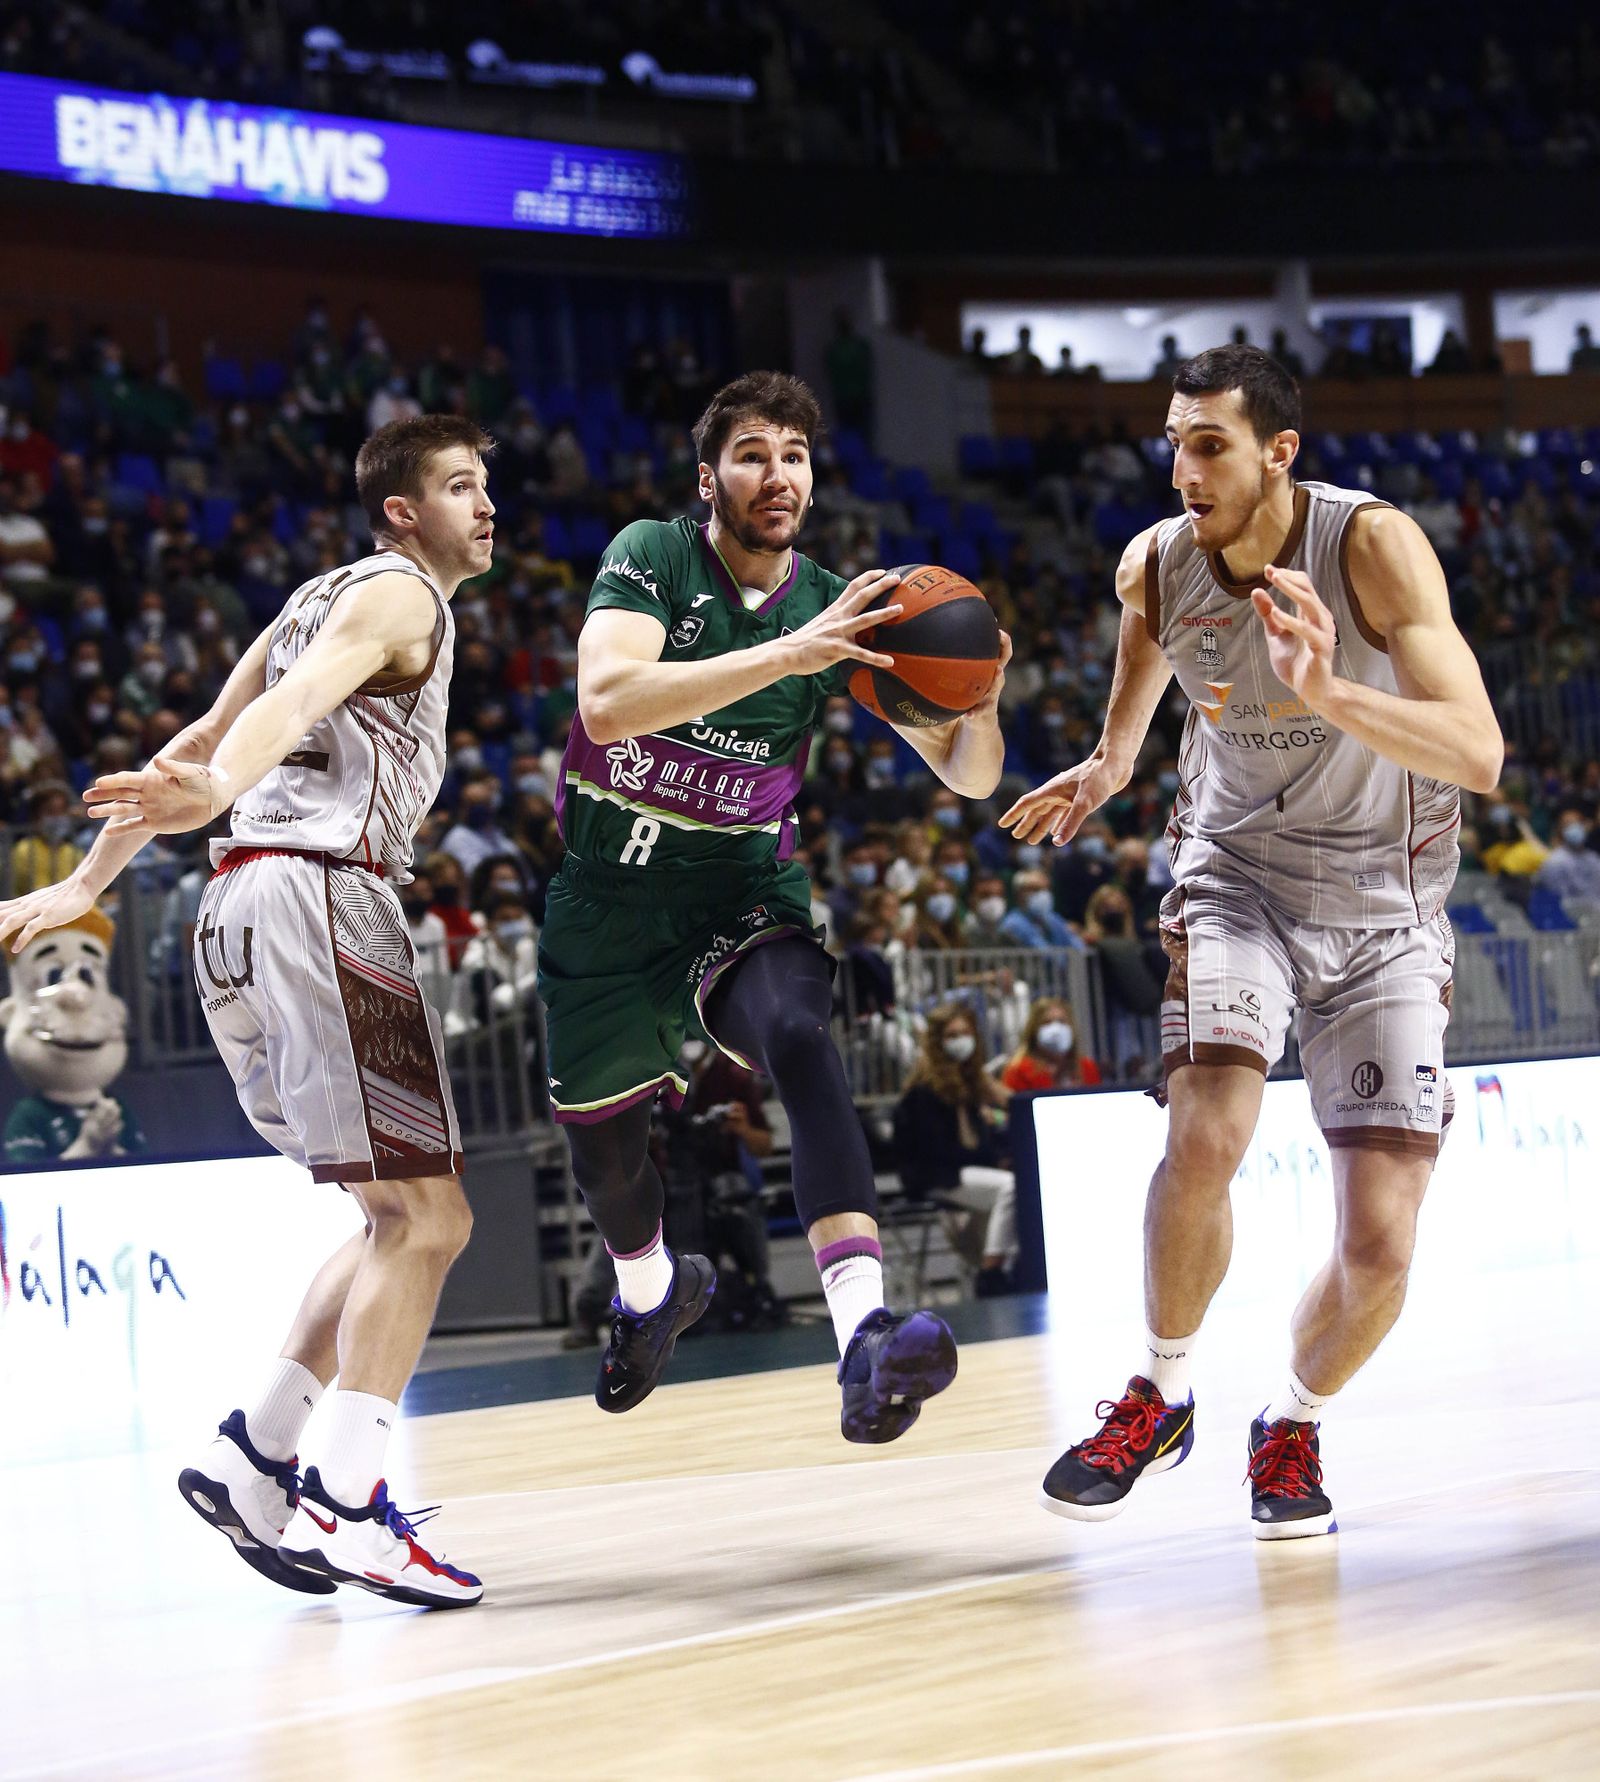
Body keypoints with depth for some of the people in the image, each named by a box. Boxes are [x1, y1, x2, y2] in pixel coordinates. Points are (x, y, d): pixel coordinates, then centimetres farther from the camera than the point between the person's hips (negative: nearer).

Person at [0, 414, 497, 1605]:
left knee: (404, 1216, 13)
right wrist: (217, 793, -39)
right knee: (427, 1218, -11)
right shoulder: (399, 596, 0)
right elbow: (296, 699, -21)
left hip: (244, 912, 9)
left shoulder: (321, 600, 27)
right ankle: (345, 1505, -18)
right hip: (322, 892, -9)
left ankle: (255, 1459, 9)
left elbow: (193, 746, 29)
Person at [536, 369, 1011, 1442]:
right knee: (600, 1140, 13)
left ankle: (865, 1334, -49)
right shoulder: (652, 558, -11)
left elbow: (968, 776, 0)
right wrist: (786, 655, -39)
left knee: (799, 1035, -32)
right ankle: (654, 1291, 51)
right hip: (612, 894, 0)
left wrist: (981, 703, -24)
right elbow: (607, 701, -32)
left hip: (747, 896, 0)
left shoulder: (841, 610, -2)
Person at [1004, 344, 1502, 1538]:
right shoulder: (1154, 567, -10)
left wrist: (1328, 691, -48)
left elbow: (1479, 755, -33)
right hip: (1238, 873, 2)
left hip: (1385, 909, -2)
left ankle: (1294, 1425, 22)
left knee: (1381, 1244, -8)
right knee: (1205, 1137, -25)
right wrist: (1103, 769, -5)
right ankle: (1162, 1397, 0)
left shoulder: (1373, 545, -23)